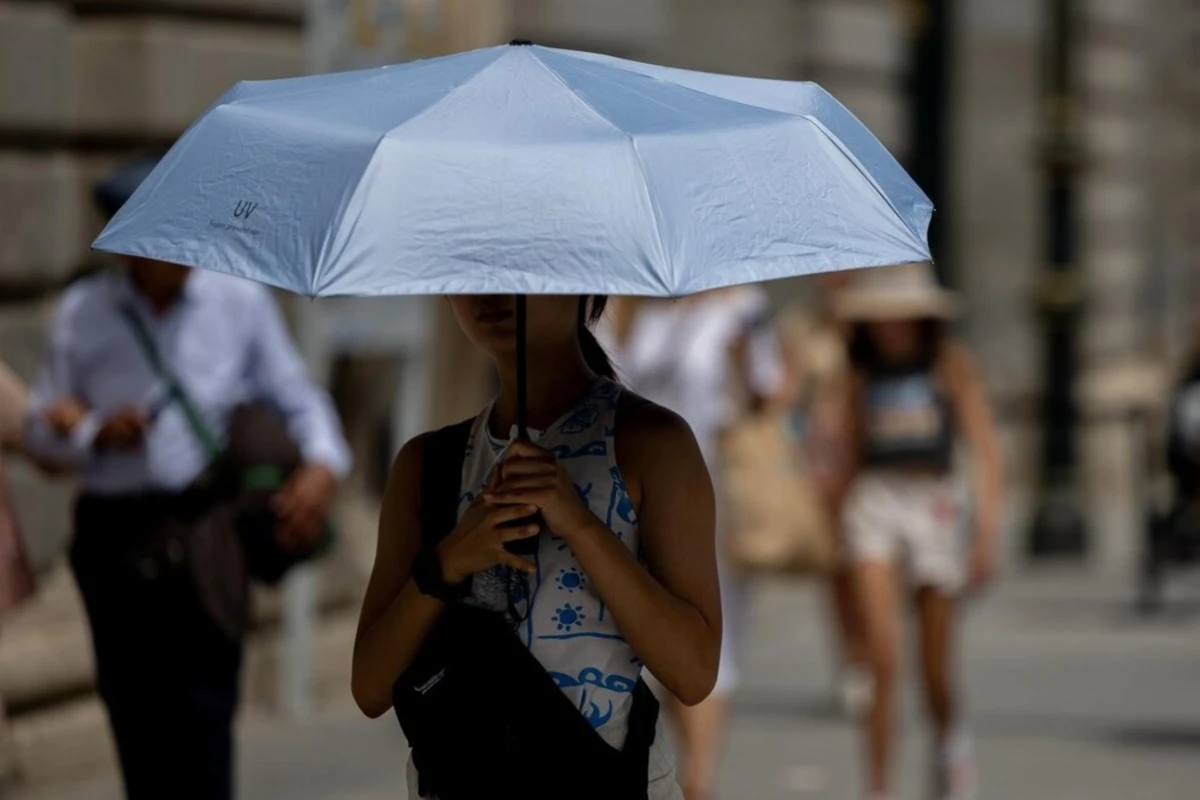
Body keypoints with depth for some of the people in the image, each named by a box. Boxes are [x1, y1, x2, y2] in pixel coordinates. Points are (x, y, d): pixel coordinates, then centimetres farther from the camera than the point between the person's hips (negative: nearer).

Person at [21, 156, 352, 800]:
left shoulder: (239, 300, 3)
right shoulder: (85, 313, 5)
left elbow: (296, 400, 7)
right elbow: (41, 429, 11)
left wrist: (322, 465, -13)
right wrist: (96, 433, -11)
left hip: (205, 533, -2)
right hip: (117, 536, 2)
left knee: (203, 709, -11)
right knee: (134, 711, 5)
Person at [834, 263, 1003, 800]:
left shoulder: (951, 363, -1)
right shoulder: (864, 373, 8)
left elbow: (985, 452, -5)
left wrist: (986, 534, -13)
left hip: (936, 506, -1)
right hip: (875, 507, 1)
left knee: (936, 671, 6)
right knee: (883, 657, -15)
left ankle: (950, 741, 38)